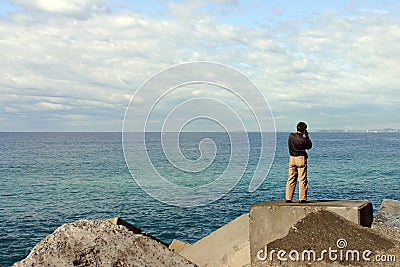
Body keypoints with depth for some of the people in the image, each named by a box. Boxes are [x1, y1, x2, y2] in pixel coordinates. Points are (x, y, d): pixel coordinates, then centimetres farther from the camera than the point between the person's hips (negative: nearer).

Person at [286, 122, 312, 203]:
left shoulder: (291, 136, -2)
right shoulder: (304, 140, -14)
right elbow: (309, 146, 5)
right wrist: (307, 136, 9)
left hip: (292, 158, 5)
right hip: (301, 159, -5)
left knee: (291, 179, 8)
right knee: (302, 180, 2)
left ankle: (288, 198, 8)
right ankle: (302, 199, 2)